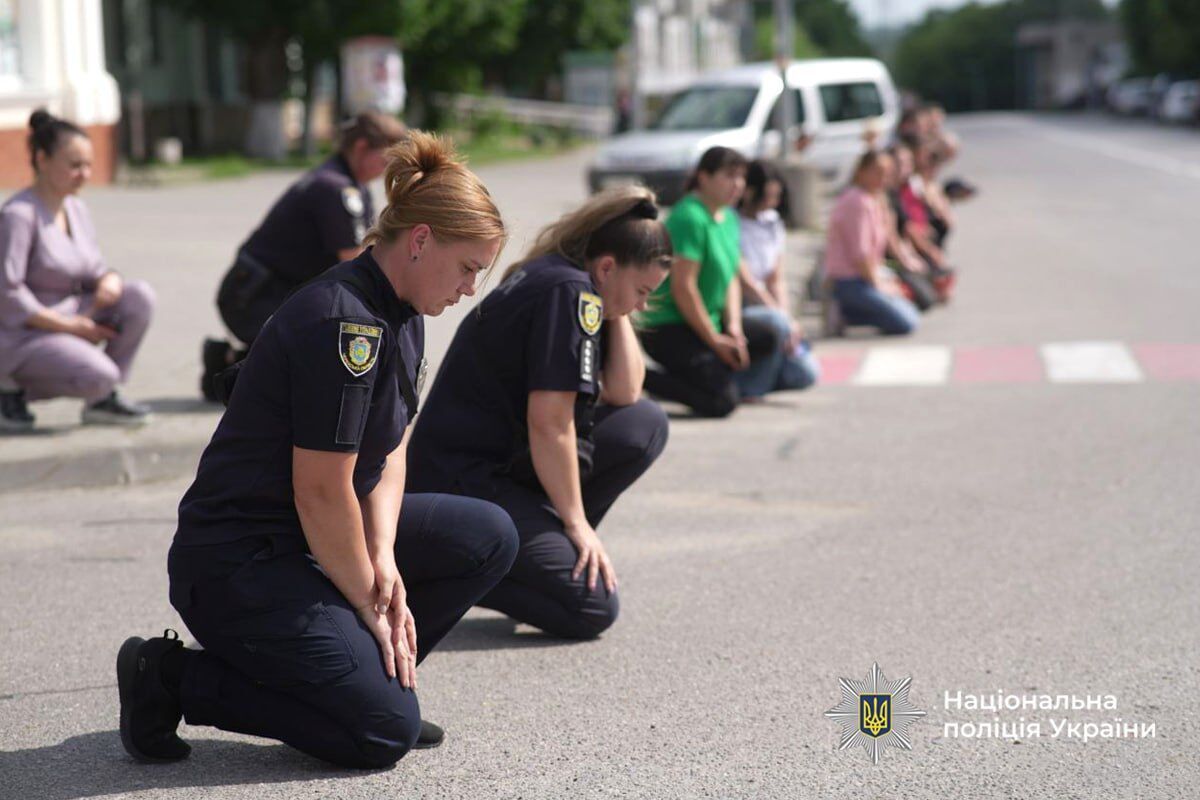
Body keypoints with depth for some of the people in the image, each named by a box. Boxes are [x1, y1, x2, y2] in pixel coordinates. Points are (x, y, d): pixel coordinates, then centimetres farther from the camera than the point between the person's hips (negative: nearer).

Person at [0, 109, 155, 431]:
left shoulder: (76, 209, 8)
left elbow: (94, 269, 13)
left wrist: (110, 281, -13)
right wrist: (70, 325, -20)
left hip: (69, 317, 8)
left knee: (140, 296, -11)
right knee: (98, 374, -30)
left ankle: (103, 400, -2)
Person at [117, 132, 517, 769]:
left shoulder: (401, 313, 7)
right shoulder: (343, 323, -24)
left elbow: (388, 450, 10)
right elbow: (321, 494, -23)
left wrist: (383, 561, -6)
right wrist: (370, 604, -12)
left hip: (310, 543, 10)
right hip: (237, 566, -10)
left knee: (489, 538, 4)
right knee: (385, 729, -17)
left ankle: (361, 671, 11)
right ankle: (172, 677, -5)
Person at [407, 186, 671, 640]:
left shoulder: (548, 278, 12)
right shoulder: (571, 292, -17)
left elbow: (624, 393, 11)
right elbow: (549, 422, -21)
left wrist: (618, 312, 3)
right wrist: (577, 522, -15)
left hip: (504, 461, 10)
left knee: (645, 425, 8)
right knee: (592, 609, -17)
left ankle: (535, 552, 10)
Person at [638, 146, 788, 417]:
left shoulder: (729, 218, 11)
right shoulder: (691, 217, -19)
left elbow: (731, 279, 13)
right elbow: (683, 287, -22)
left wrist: (733, 327, -4)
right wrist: (714, 339, -16)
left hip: (708, 323, 9)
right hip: (668, 328, -9)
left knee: (769, 339, -4)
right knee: (722, 401, -19)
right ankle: (640, 377, -8)